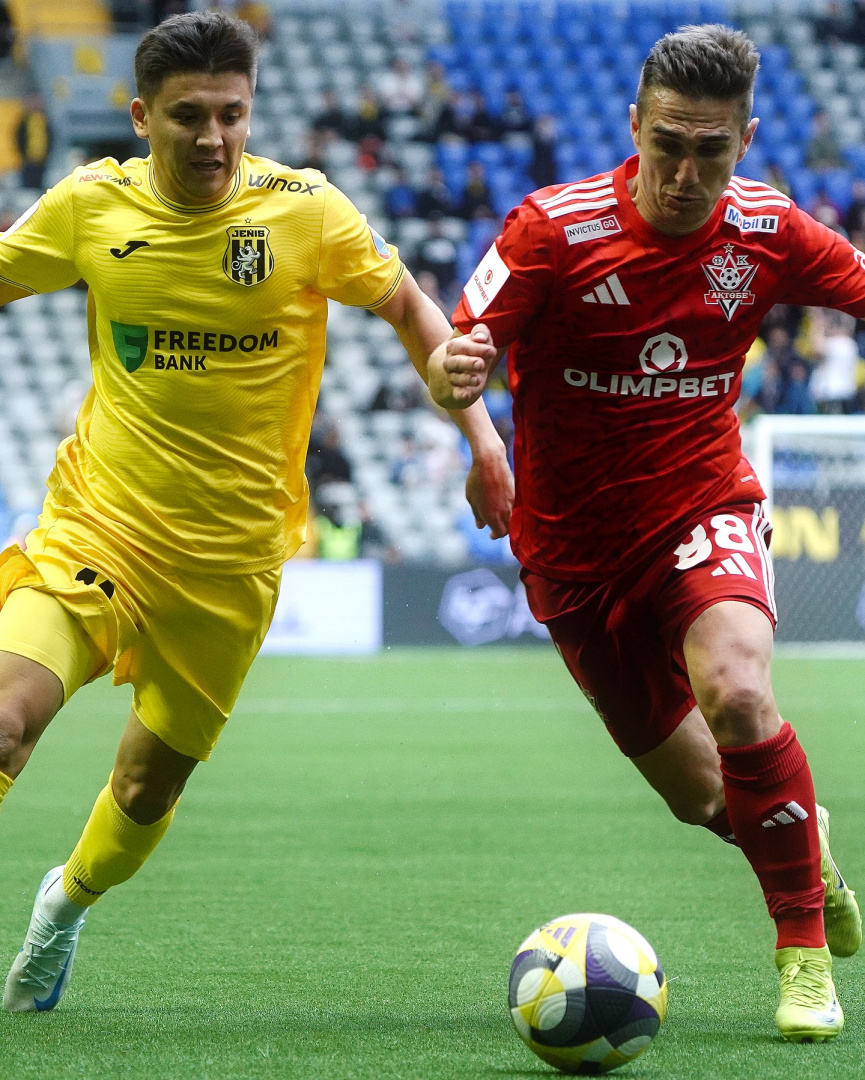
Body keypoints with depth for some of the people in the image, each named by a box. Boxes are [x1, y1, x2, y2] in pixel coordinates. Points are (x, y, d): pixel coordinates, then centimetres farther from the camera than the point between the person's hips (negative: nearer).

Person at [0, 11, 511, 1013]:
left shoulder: (303, 208, -8)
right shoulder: (91, 205, -5)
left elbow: (409, 308, 6)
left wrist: (482, 439, 1)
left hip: (230, 553, 0)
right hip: (96, 521, 0)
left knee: (149, 783, 9)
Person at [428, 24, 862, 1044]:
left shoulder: (766, 231, -8)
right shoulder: (554, 228, -17)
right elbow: (457, 361, -19)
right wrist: (452, 374, -43)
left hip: (703, 513, 0)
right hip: (574, 547, 0)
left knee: (735, 692, -31)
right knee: (702, 797, 6)